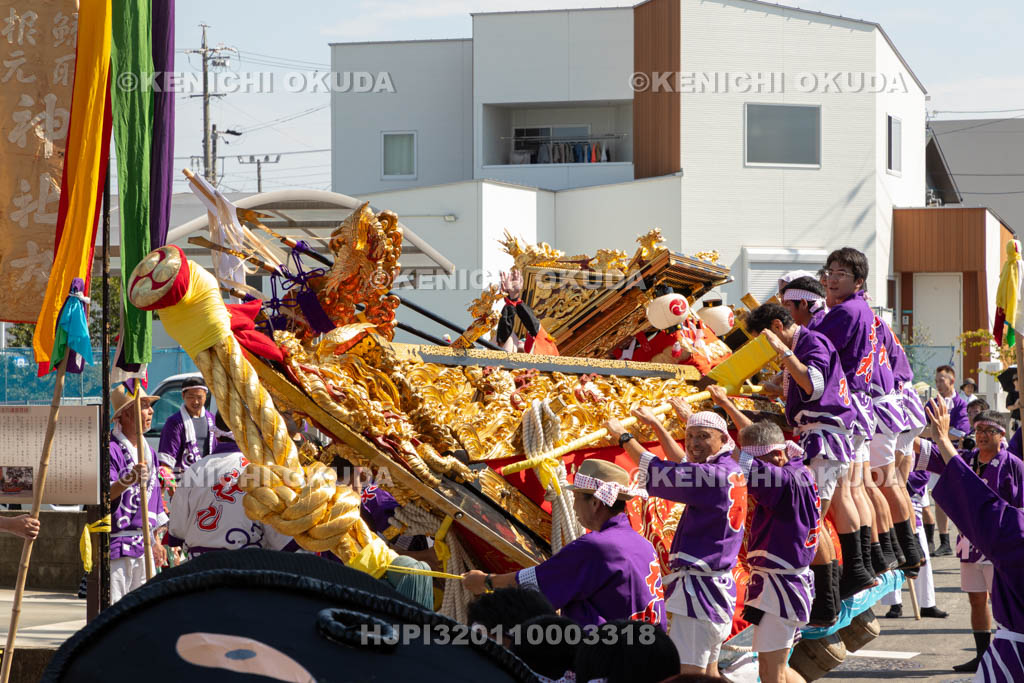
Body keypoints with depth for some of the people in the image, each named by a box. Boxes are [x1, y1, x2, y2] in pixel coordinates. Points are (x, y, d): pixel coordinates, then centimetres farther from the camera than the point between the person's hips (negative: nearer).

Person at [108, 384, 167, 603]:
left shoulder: (148, 451, 17)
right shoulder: (112, 449, -11)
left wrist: (156, 541, 24)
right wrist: (128, 480, -42)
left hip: (144, 544, 8)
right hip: (117, 542, -8)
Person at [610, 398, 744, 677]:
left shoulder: (716, 476, -18)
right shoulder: (731, 473, 11)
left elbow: (657, 472, -14)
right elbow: (683, 463, 29)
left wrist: (623, 436, 0)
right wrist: (655, 424, 33)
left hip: (700, 591, -11)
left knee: (686, 674, -13)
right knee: (708, 672, 17)